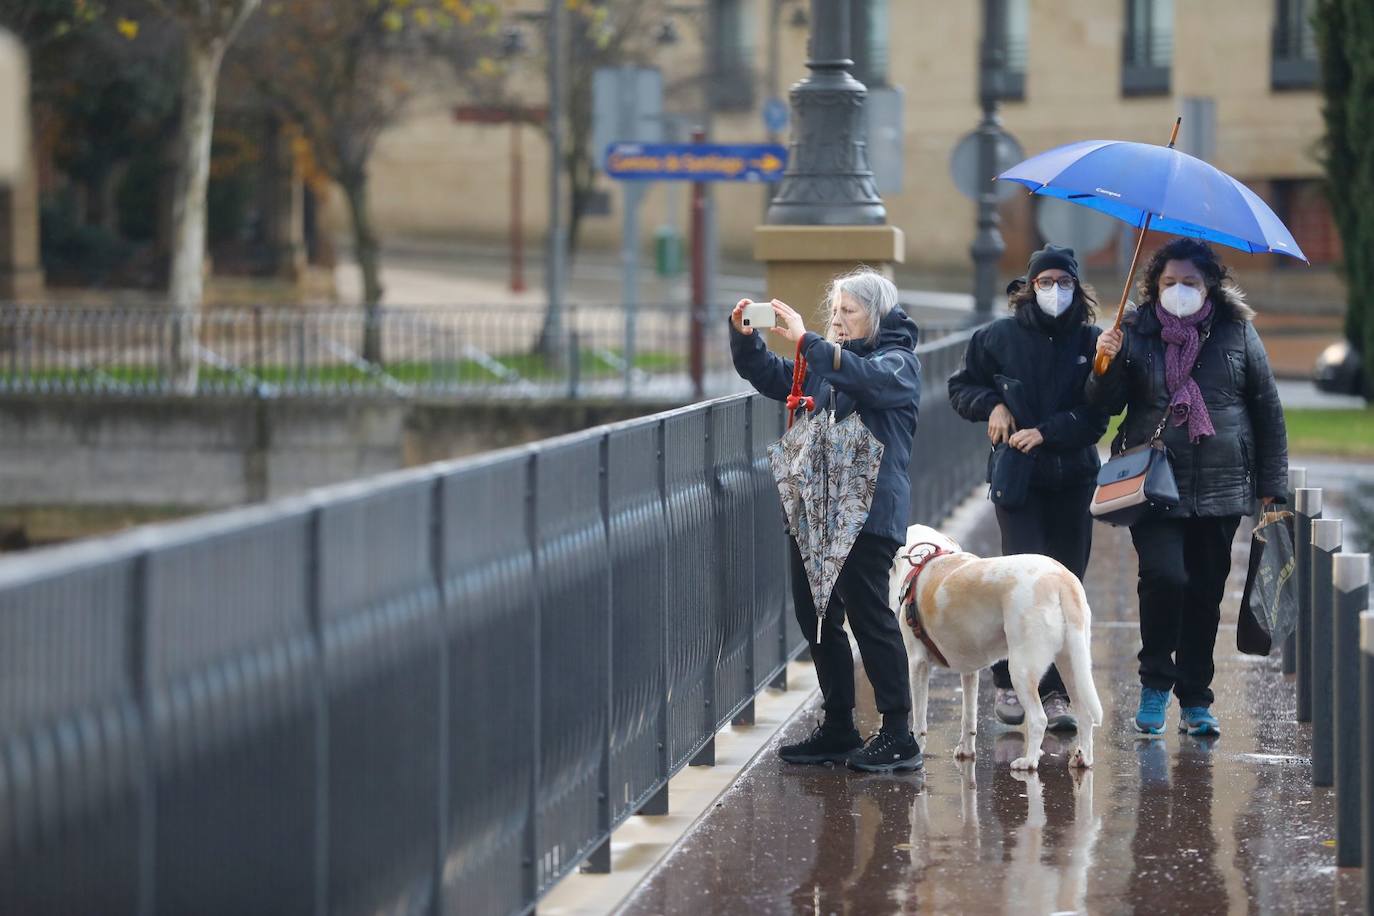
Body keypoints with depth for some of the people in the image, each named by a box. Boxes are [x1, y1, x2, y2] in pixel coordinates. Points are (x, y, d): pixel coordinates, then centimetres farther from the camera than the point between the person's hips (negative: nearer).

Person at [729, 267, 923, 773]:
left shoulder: (898, 361, -4)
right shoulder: (825, 360, 20)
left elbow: (865, 376, -25)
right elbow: (770, 376, 18)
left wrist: (805, 340, -29)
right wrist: (744, 337, 0)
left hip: (868, 512, -8)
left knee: (869, 616, -8)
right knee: (815, 615, 9)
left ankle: (898, 737, -4)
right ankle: (838, 729, 18)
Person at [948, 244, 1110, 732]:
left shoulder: (1092, 342, 3)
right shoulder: (999, 336, 4)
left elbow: (1097, 414, -2)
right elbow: (961, 386, 15)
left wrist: (1045, 431, -13)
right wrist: (993, 404, -4)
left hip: (1073, 477, 1)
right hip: (1016, 476, -1)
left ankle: (1055, 693, 7)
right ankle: (1008, 681, 2)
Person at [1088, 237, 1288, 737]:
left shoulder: (1237, 332, 4)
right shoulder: (1136, 333, 4)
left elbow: (1268, 411, 8)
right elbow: (1106, 406, 4)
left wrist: (1272, 485, 5)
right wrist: (1105, 366, -17)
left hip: (1221, 487, 1)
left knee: (1206, 592, 5)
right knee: (1165, 574, -18)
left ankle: (1195, 701, 16)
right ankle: (1156, 682, 1)